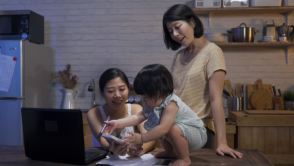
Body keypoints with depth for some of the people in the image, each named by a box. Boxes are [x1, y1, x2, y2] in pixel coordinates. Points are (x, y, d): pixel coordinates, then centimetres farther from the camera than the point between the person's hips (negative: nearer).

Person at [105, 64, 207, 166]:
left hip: (196, 133, -9)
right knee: (155, 130, 1)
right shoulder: (154, 104, -2)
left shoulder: (170, 105, -31)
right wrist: (118, 123, -13)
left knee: (174, 130, -35)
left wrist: (141, 138, -36)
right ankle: (171, 152, 18)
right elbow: (139, 117, -4)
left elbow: (163, 128, -39)